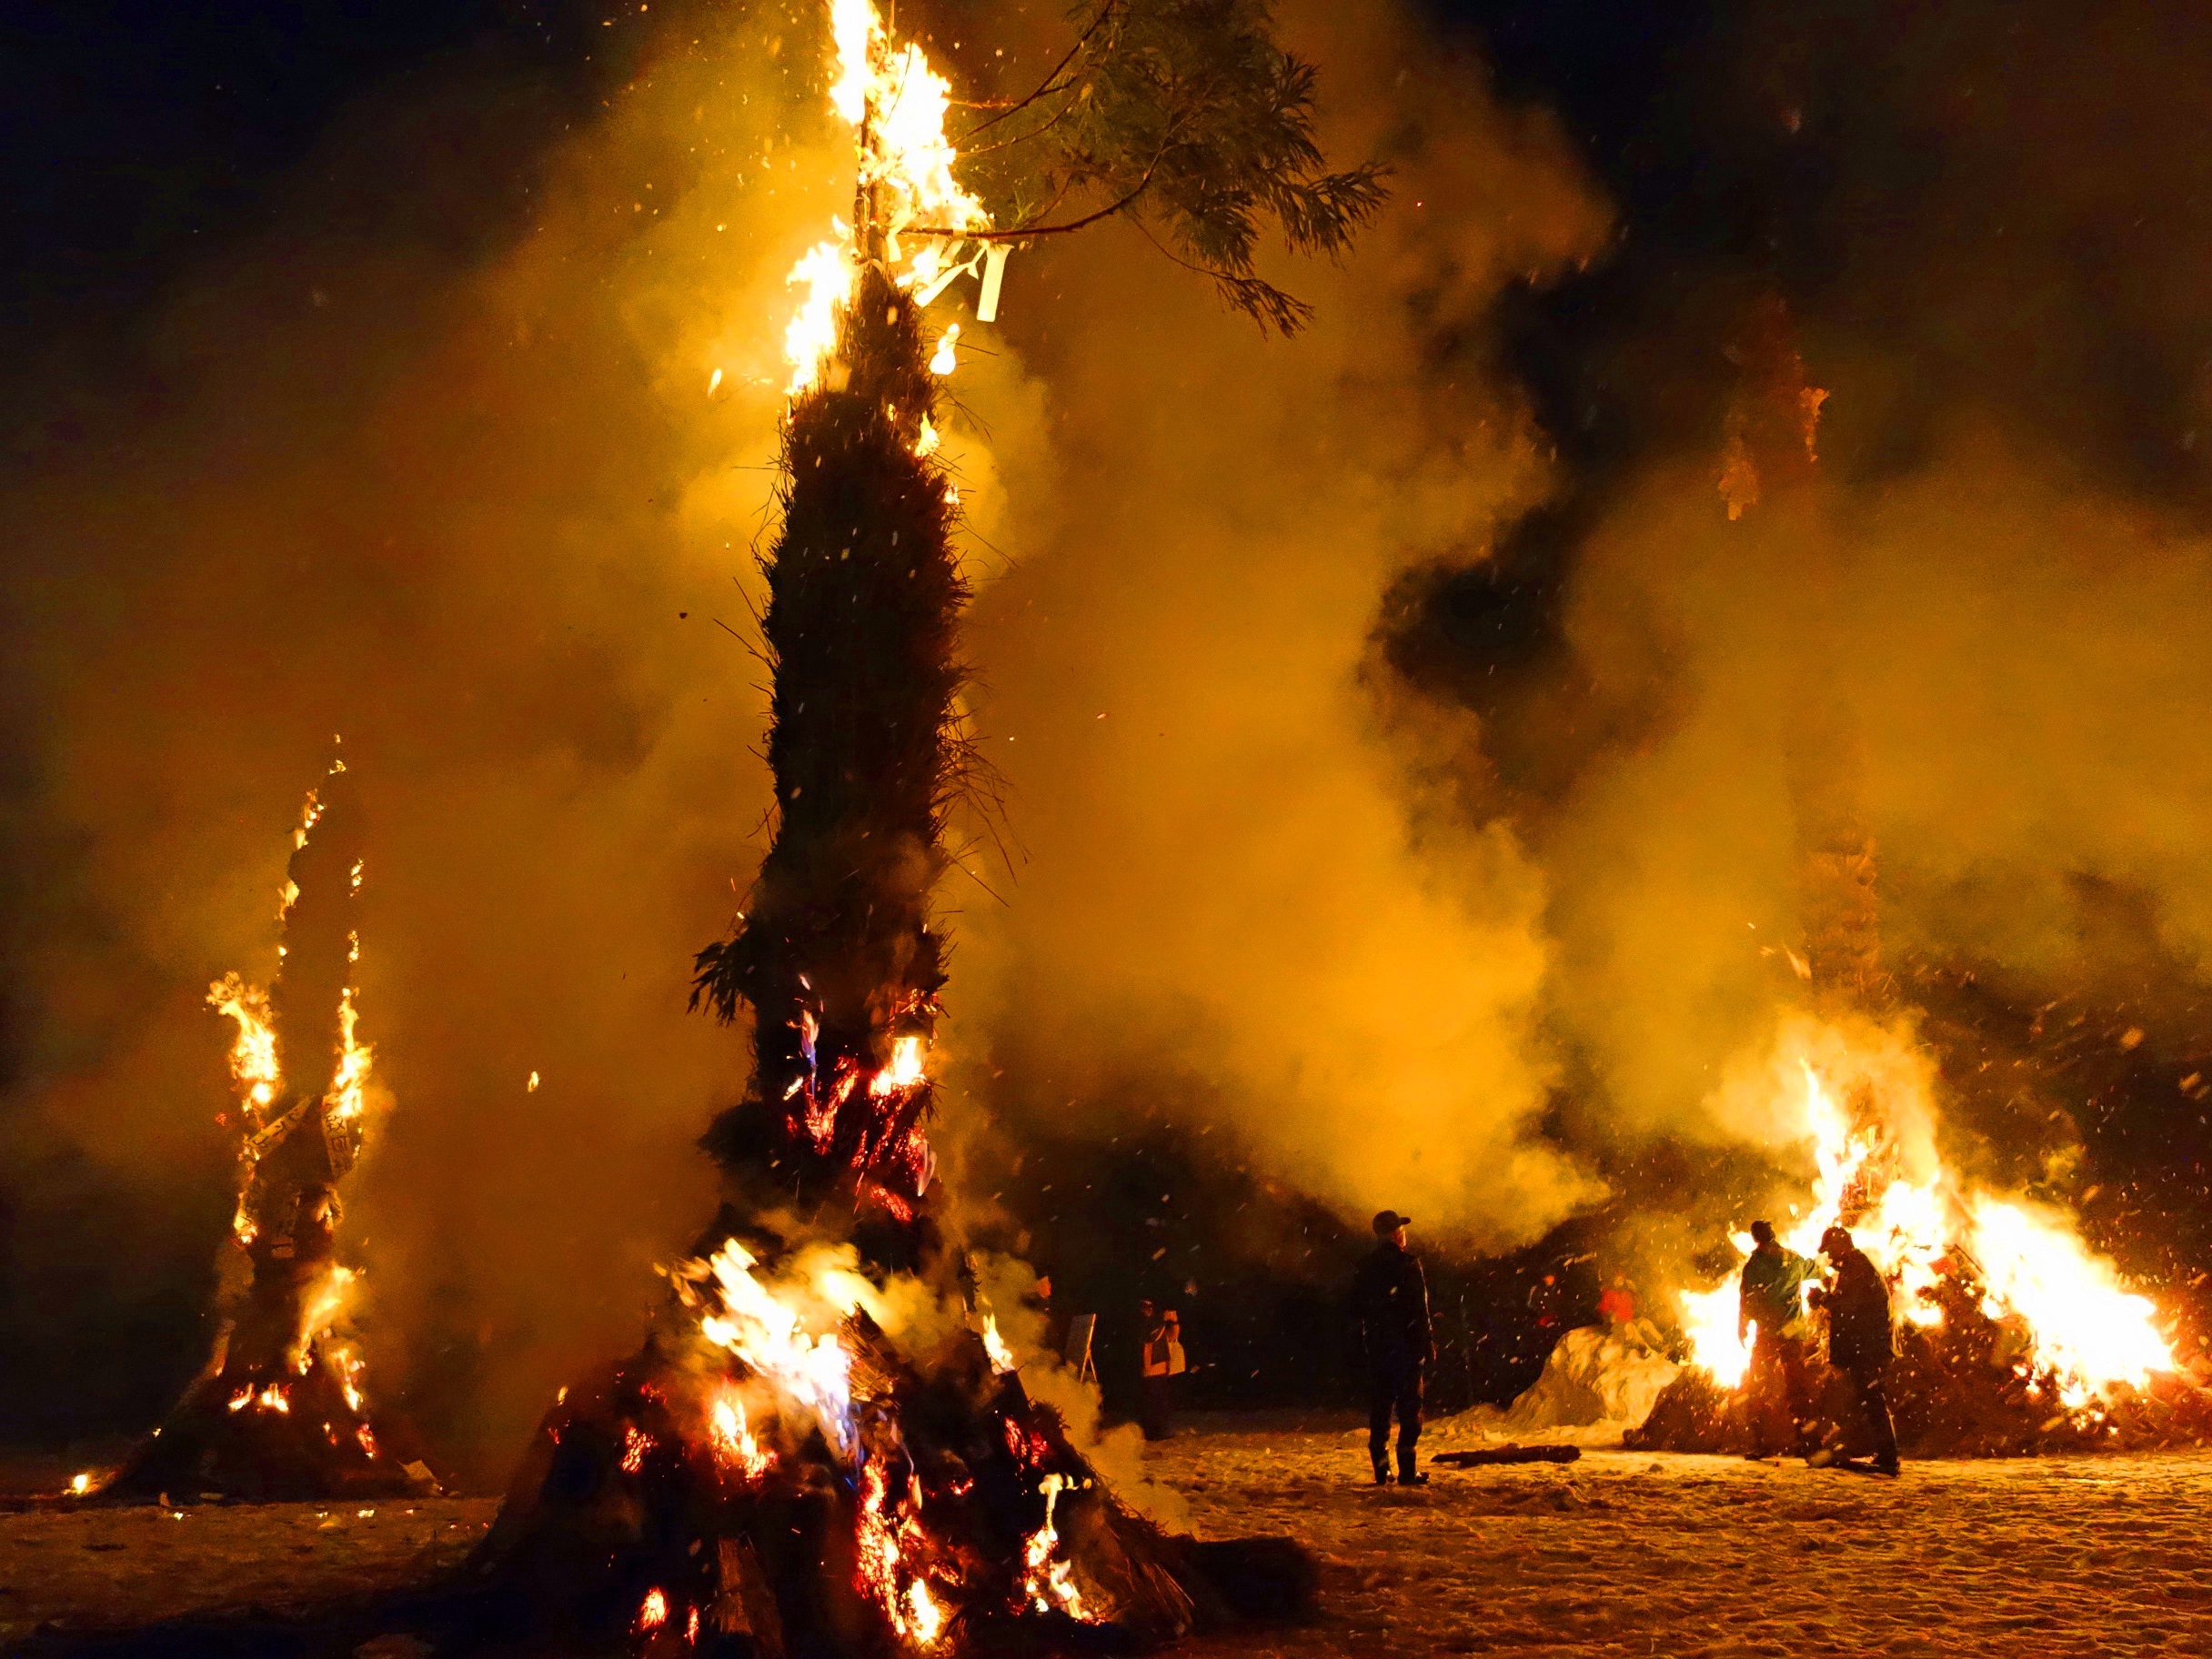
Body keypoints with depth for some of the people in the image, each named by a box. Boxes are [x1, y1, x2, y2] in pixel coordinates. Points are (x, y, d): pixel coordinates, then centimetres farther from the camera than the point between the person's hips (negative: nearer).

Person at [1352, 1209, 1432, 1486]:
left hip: (1376, 1346, 5)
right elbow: (1419, 1309, -13)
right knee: (1409, 1409, -1)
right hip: (1406, 1345, -5)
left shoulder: (1367, 1267, 7)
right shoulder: (1408, 1263, -10)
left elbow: (1356, 1309, 12)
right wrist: (1428, 1344, -8)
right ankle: (1407, 1471, -4)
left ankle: (1381, 1471, 11)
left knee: (1379, 1410, 10)